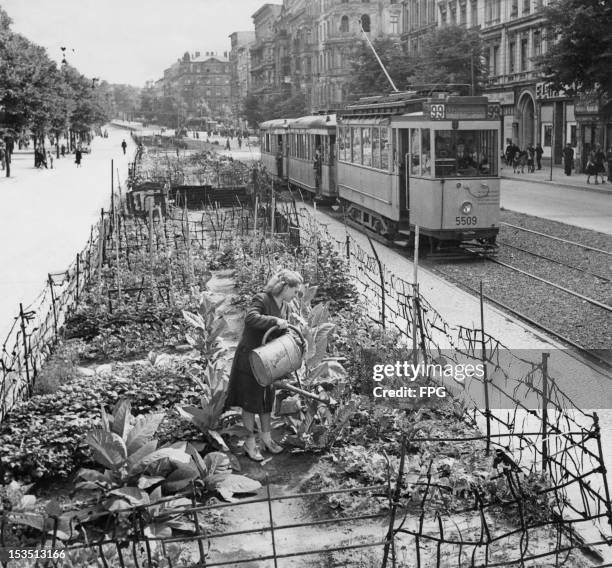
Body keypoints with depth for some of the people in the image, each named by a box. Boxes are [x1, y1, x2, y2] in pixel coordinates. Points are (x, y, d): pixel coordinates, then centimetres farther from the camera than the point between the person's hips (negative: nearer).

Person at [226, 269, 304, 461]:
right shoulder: (261, 299, -20)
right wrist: (275, 321, -38)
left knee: (267, 397, 14)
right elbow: (250, 318, -38)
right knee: (250, 400, 2)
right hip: (249, 357, -7)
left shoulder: (285, 306, 4)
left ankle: (266, 437, 28)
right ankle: (250, 442, 12)